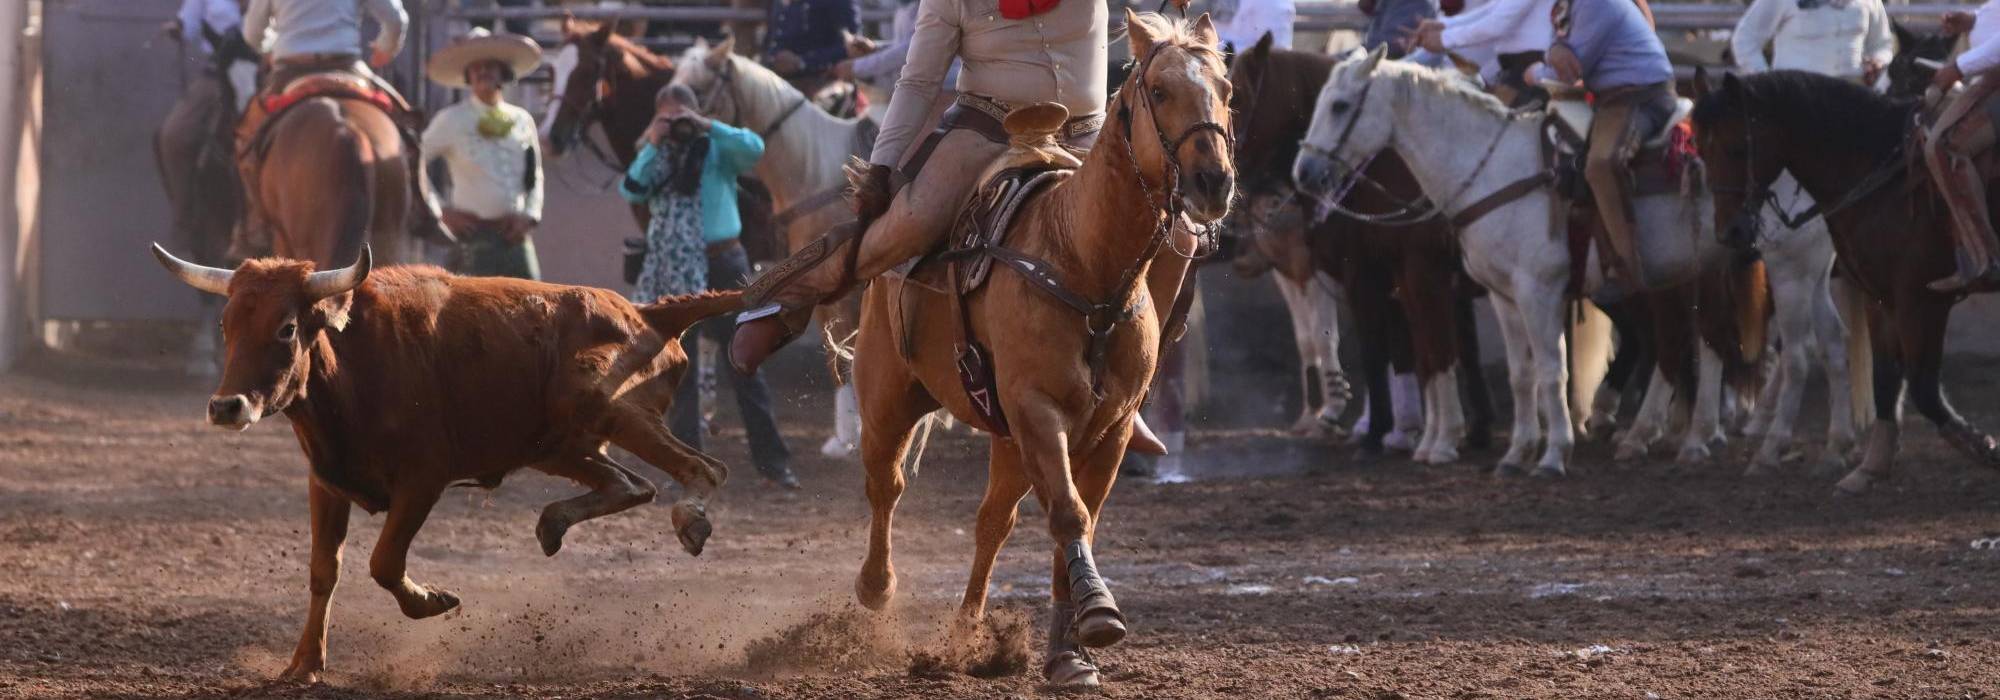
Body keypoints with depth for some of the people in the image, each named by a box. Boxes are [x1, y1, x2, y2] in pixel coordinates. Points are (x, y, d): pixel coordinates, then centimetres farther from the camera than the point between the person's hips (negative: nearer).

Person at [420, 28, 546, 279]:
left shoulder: (522, 120, 10)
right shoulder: (452, 120, -2)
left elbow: (535, 176, 17)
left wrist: (530, 215, 0)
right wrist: (440, 212, -6)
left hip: (515, 236, 4)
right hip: (474, 236, -4)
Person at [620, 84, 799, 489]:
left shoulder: (717, 150, 0)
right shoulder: (655, 158, 8)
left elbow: (754, 149, -19)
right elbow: (631, 191, -8)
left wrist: (706, 127, -20)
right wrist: (653, 147, -14)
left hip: (723, 264, -3)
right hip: (673, 270, 3)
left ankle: (772, 460, 3)